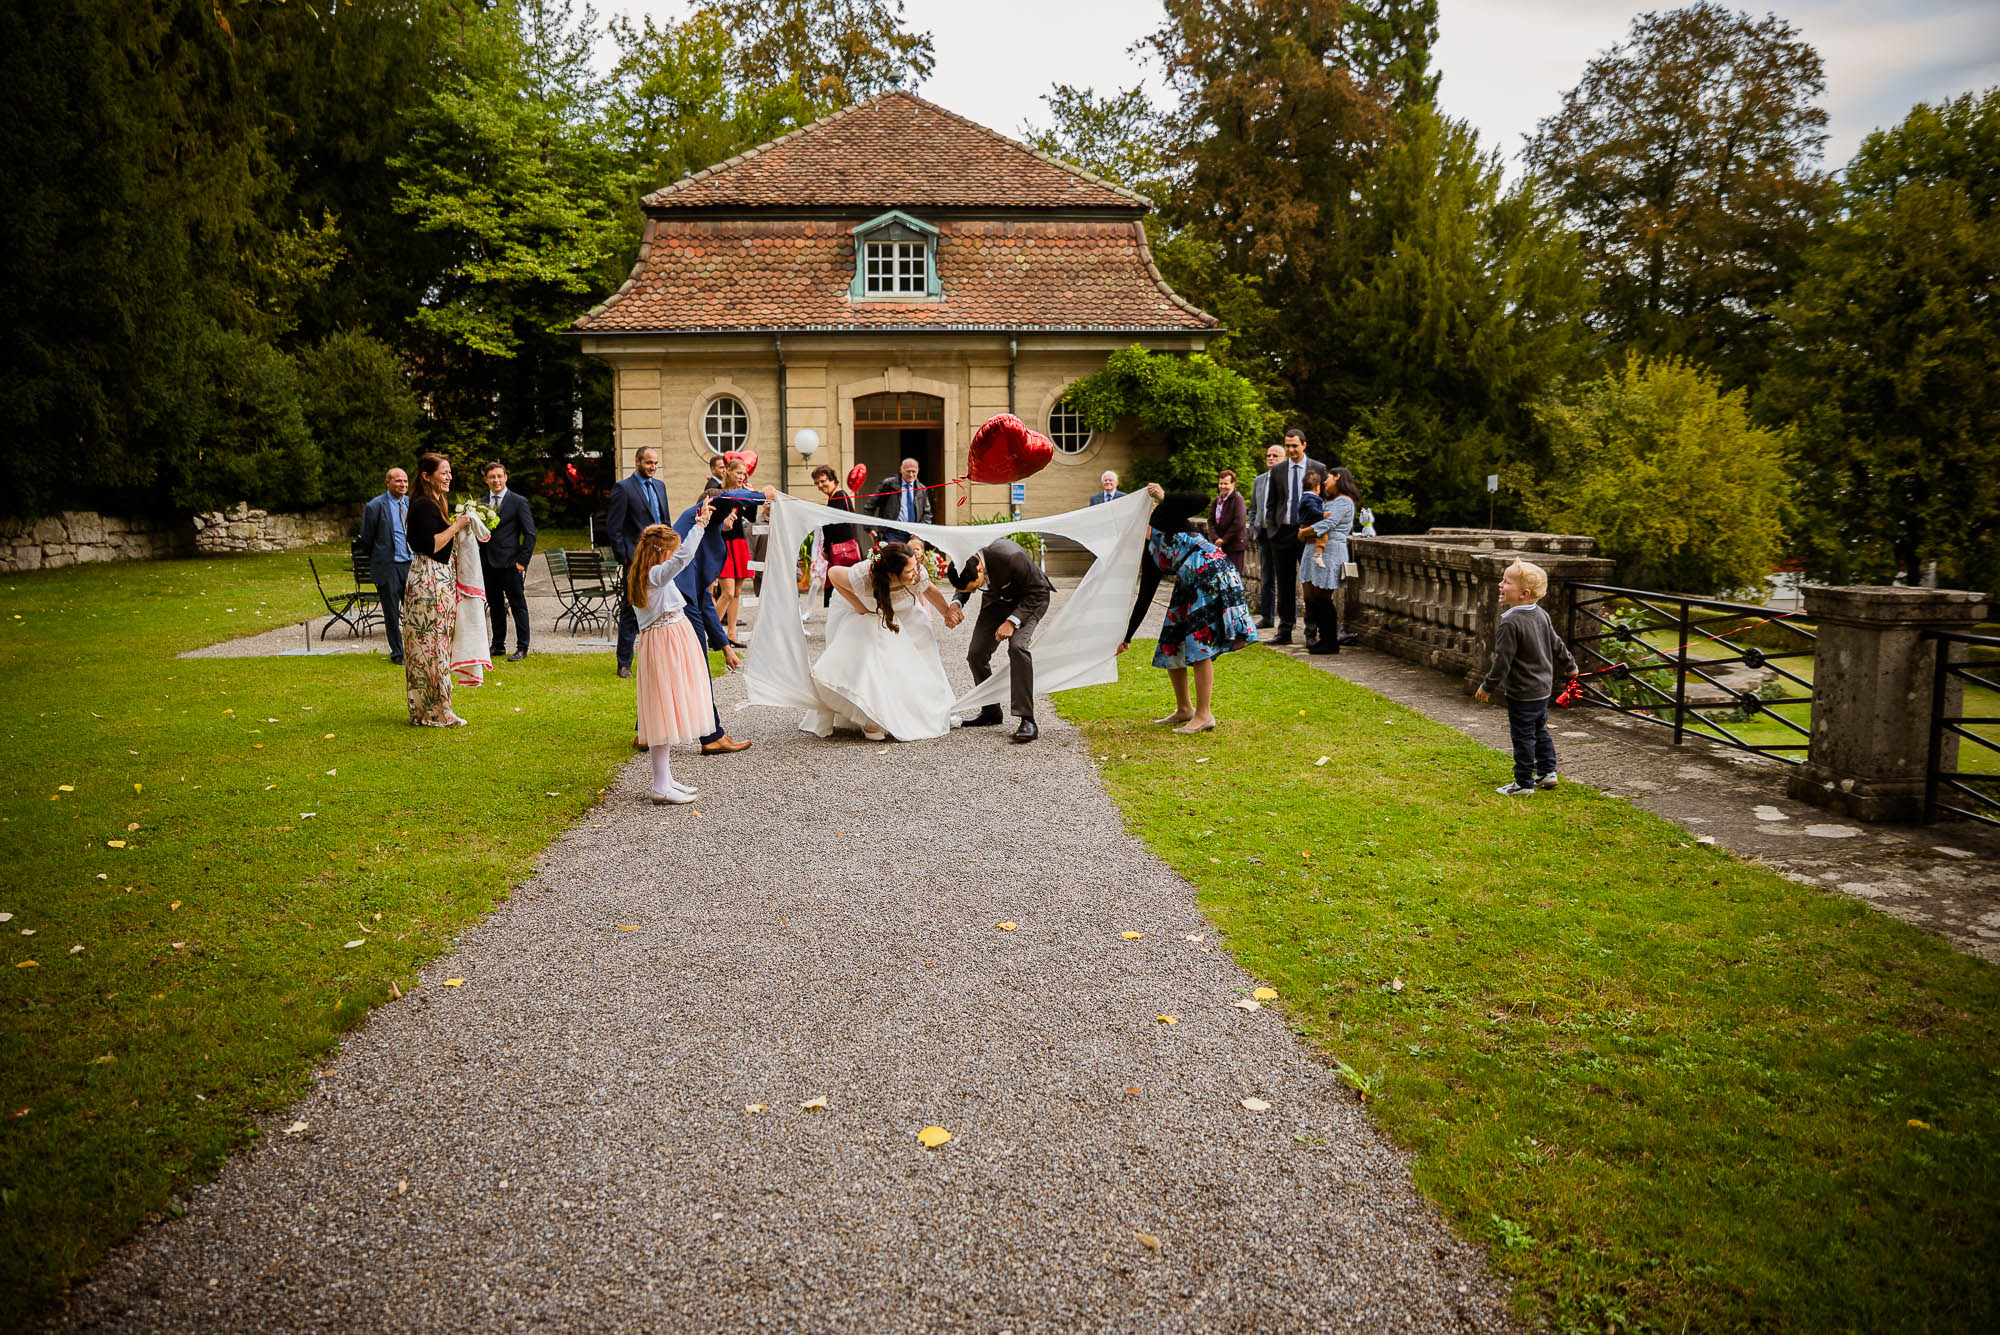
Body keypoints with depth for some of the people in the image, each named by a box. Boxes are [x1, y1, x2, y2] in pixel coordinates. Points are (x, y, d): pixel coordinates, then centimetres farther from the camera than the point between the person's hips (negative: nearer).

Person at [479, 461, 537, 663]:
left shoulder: (518, 502, -2)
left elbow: (530, 533, -4)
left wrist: (522, 560, -9)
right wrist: (479, 559, 0)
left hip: (510, 562, -5)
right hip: (488, 563, 5)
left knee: (518, 606, -1)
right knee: (495, 606, 12)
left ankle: (522, 647, 4)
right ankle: (498, 645, 20)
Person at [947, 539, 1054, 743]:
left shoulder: (1011, 557, -39)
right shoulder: (963, 566, -21)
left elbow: (1038, 591, -24)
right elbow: (962, 590, 5)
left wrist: (1012, 621, -30)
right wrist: (956, 603, -19)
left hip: (1030, 600, -6)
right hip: (996, 601, 6)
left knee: (1018, 646, -29)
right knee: (976, 655, 0)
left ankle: (1027, 719, -26)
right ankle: (991, 712, 21)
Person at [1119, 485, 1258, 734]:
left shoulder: (1163, 518, 2)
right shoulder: (1150, 557, 16)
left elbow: (1201, 500, -10)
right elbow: (1144, 601, 17)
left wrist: (1164, 498, -16)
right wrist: (1126, 638, 17)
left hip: (1212, 574, -8)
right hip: (1189, 587, 8)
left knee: (1199, 643, -12)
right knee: (1170, 645, 9)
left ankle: (1204, 714, -10)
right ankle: (1184, 709, 22)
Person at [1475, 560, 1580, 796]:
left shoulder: (1511, 623, -23)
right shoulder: (1541, 615, 4)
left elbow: (1503, 660, -21)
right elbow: (1557, 644, 16)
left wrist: (1488, 687, -12)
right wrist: (1569, 666, 32)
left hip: (1522, 692, -9)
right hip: (1543, 687, 9)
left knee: (1523, 736, 0)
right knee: (1539, 730, 22)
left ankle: (1524, 784, 7)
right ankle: (1547, 773, 31)